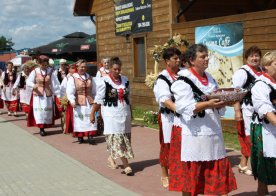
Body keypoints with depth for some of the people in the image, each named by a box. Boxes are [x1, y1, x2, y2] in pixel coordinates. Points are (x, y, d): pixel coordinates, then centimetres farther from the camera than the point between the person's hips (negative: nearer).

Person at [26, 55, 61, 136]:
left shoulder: (50, 72, -4)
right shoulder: (35, 72, -5)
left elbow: (55, 83, -4)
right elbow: (28, 81, -4)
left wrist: (58, 94, -7)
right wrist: (33, 85, -26)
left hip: (48, 95, 1)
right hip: (38, 95, -1)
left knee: (47, 111, 5)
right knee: (39, 111, -6)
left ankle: (44, 127, 17)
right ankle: (41, 128, -4)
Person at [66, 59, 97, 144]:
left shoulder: (90, 78, 11)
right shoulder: (72, 78, -4)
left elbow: (94, 91, 17)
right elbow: (70, 91, -11)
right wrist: (72, 101, -24)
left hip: (89, 102, 3)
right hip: (79, 103, -3)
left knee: (91, 119, -3)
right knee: (79, 119, 1)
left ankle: (90, 137, -2)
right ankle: (80, 137, 12)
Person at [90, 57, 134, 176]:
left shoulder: (125, 80, 8)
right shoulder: (104, 81, -8)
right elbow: (98, 99, -5)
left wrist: (130, 113, 19)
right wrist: (92, 113, -4)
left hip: (124, 113, 6)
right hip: (111, 114, -6)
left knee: (125, 137, 9)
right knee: (116, 139, -8)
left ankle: (112, 158, 29)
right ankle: (126, 166, -8)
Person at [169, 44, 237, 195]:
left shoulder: (210, 79, 13)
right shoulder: (183, 81, -10)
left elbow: (218, 105, 16)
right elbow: (185, 108, -19)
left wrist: (224, 102, -6)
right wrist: (208, 104, -29)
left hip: (212, 132, 7)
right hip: (191, 133, -6)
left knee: (215, 169, 6)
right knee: (190, 172, 2)